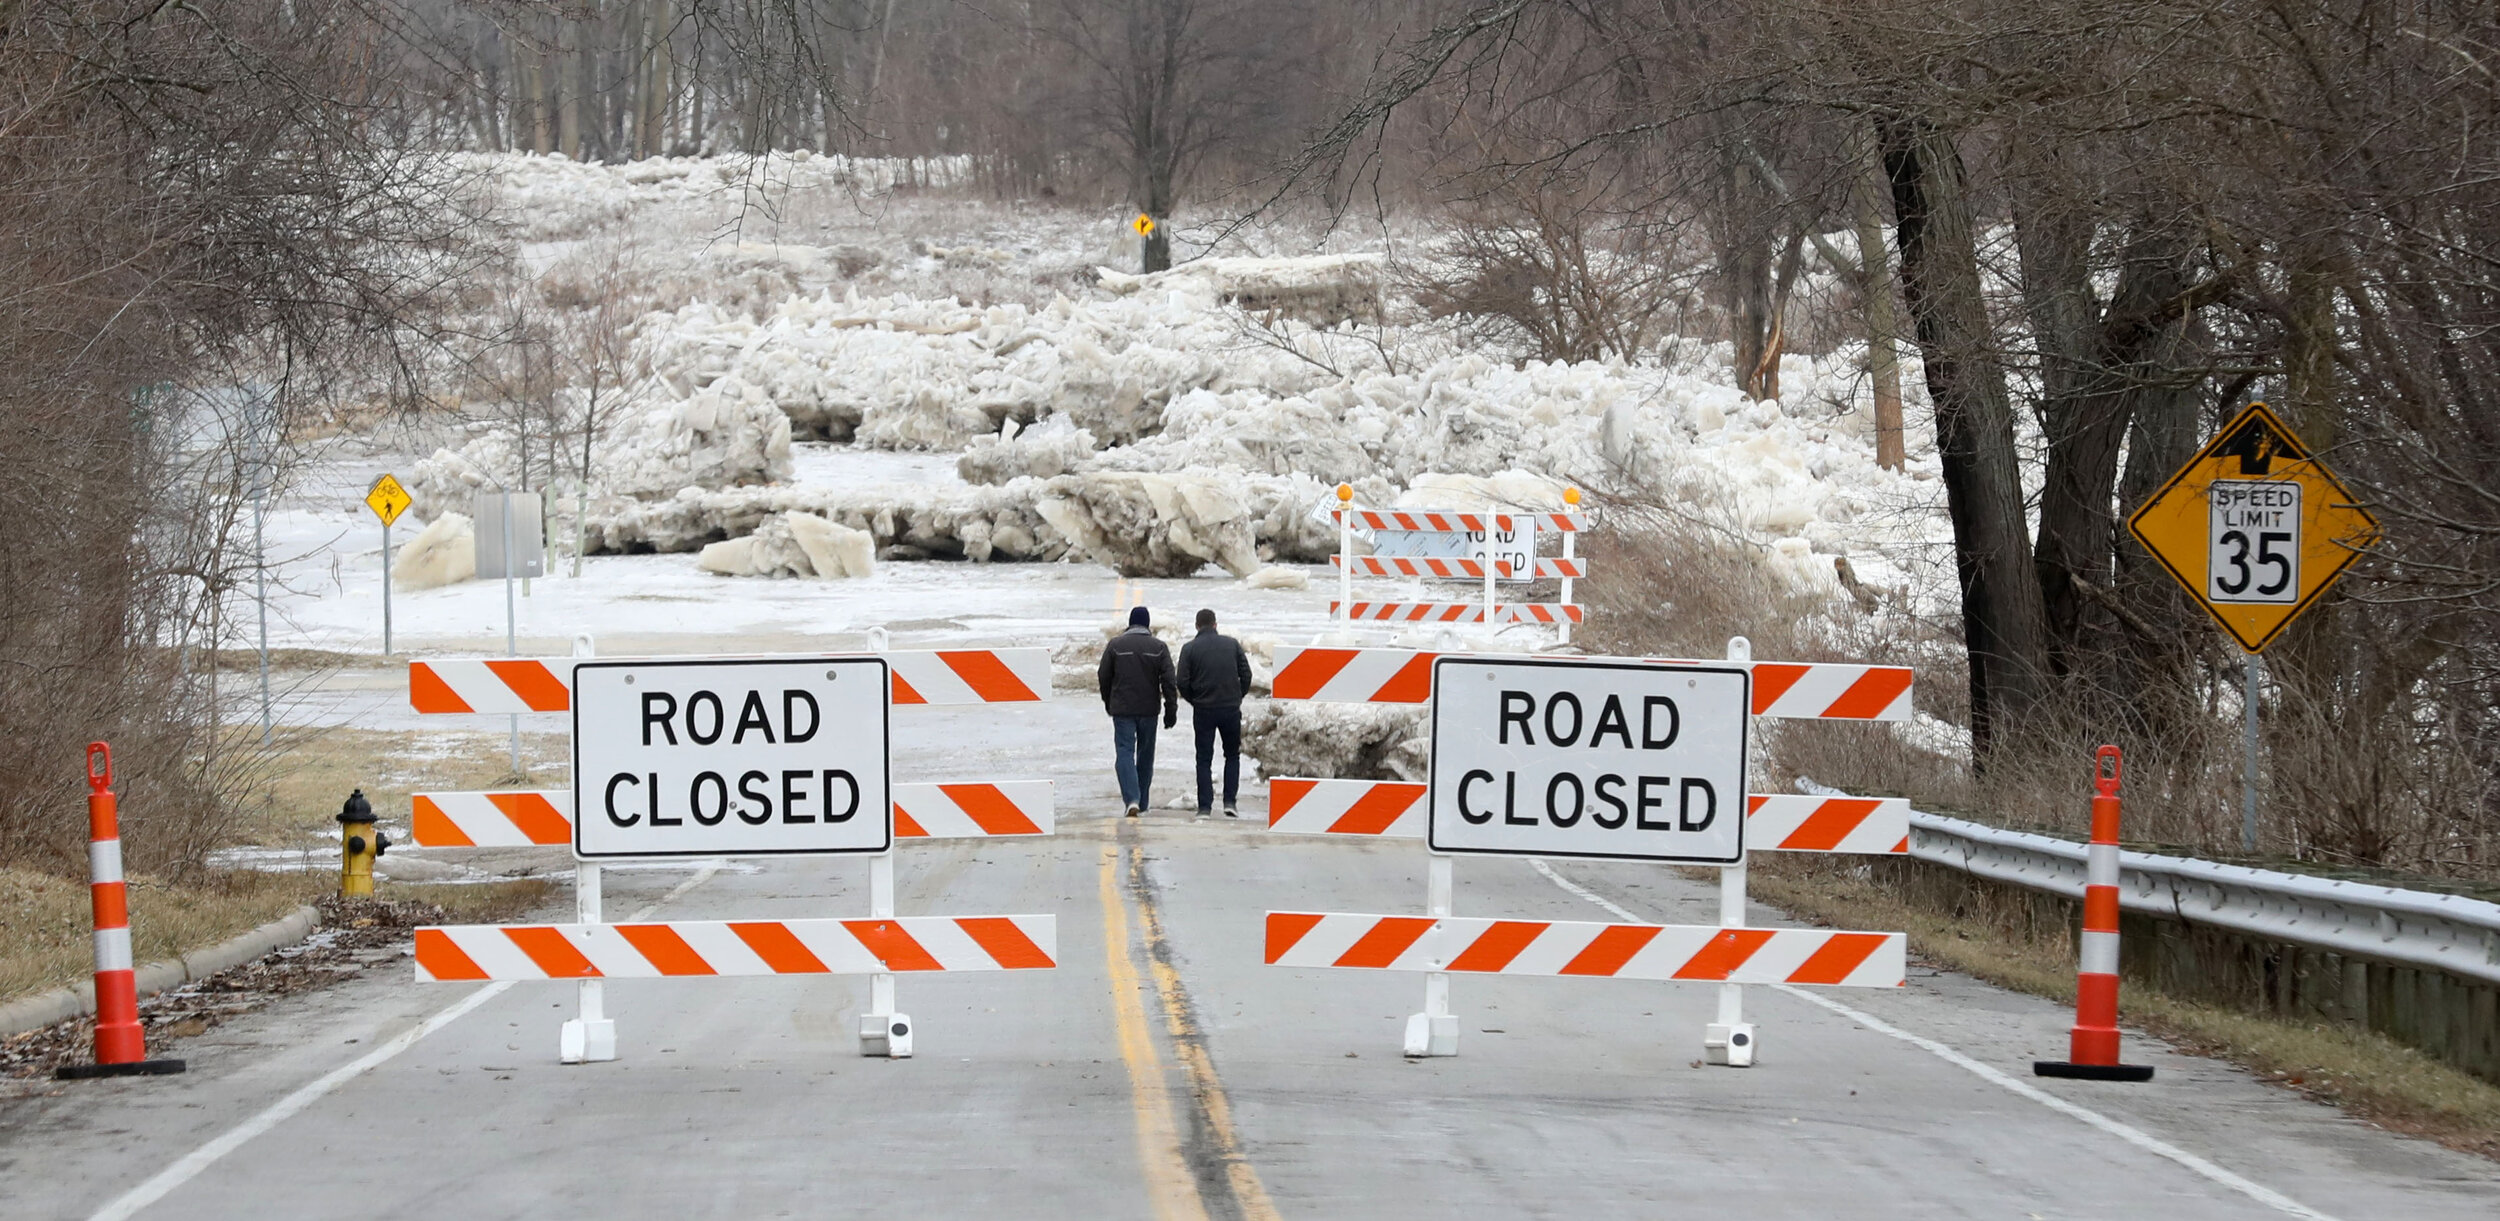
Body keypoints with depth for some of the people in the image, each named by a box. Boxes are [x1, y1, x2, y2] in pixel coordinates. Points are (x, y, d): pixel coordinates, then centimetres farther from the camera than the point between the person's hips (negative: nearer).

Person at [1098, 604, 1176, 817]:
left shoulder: (1115, 645, -2)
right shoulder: (1159, 648, -1)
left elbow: (1103, 677, 4)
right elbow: (1168, 681, -5)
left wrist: (1108, 703, 19)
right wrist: (1171, 711, 0)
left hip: (1122, 709, -1)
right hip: (1148, 710, 1)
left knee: (1125, 752, -4)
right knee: (1145, 754, 14)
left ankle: (1132, 799, -22)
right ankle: (1143, 801, 21)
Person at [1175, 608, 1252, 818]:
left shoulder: (1190, 649, -2)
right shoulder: (1232, 644, 3)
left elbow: (1183, 682, -6)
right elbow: (1246, 674, 1)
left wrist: (1194, 701, 10)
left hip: (1203, 710, -1)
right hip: (1231, 709, 1)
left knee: (1204, 759, 5)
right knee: (1232, 755, 15)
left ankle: (1204, 807, -1)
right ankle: (1230, 801, 5)